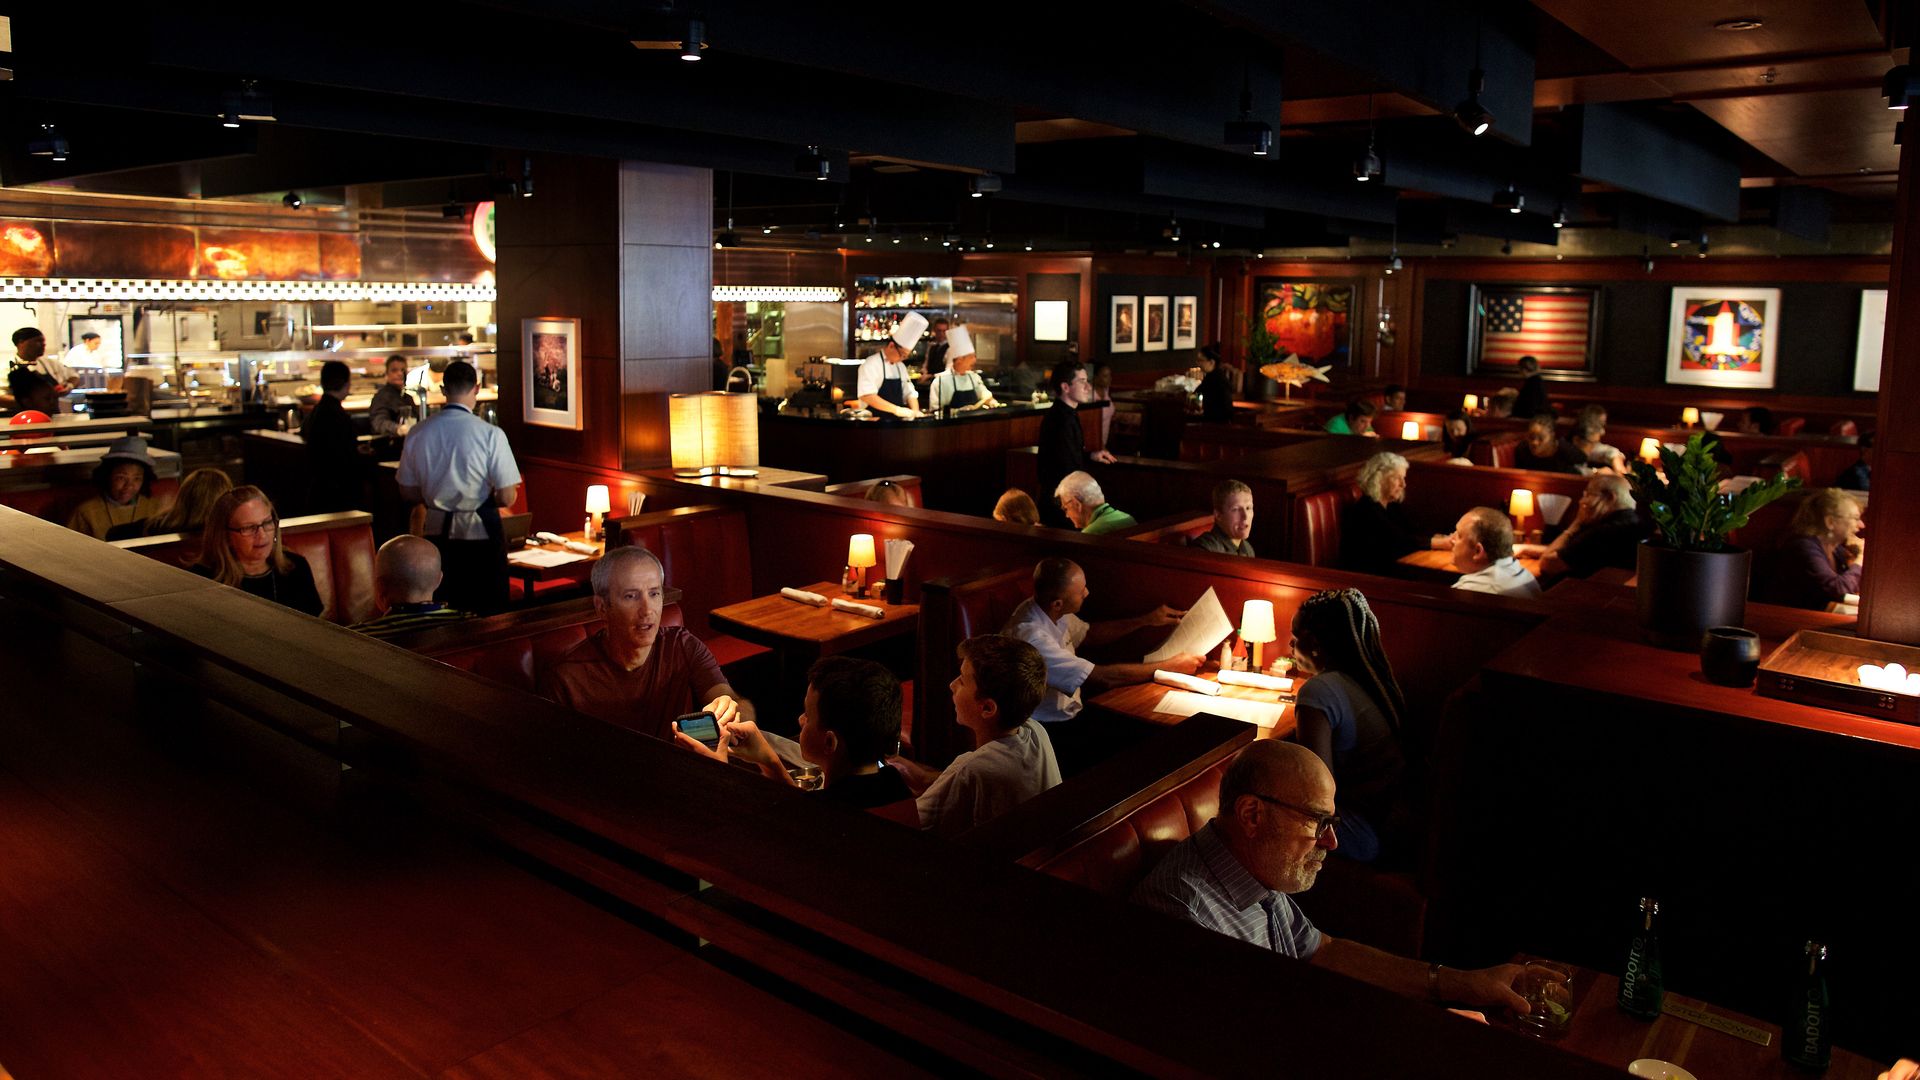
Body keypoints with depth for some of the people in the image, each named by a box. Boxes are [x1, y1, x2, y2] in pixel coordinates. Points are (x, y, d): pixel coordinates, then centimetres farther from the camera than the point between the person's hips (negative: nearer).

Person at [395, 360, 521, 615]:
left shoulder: (417, 433, -1)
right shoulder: (490, 434, -14)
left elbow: (408, 493, 8)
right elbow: (507, 498, -13)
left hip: (436, 533, 4)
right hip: (480, 535, -4)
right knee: (487, 615, 7)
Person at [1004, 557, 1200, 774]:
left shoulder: (1050, 611, -4)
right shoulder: (1032, 636, -31)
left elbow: (1088, 634, 18)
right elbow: (1102, 677, -27)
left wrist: (1146, 620, 9)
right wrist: (1171, 666, -17)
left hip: (1069, 714, 9)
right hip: (1052, 734, -8)